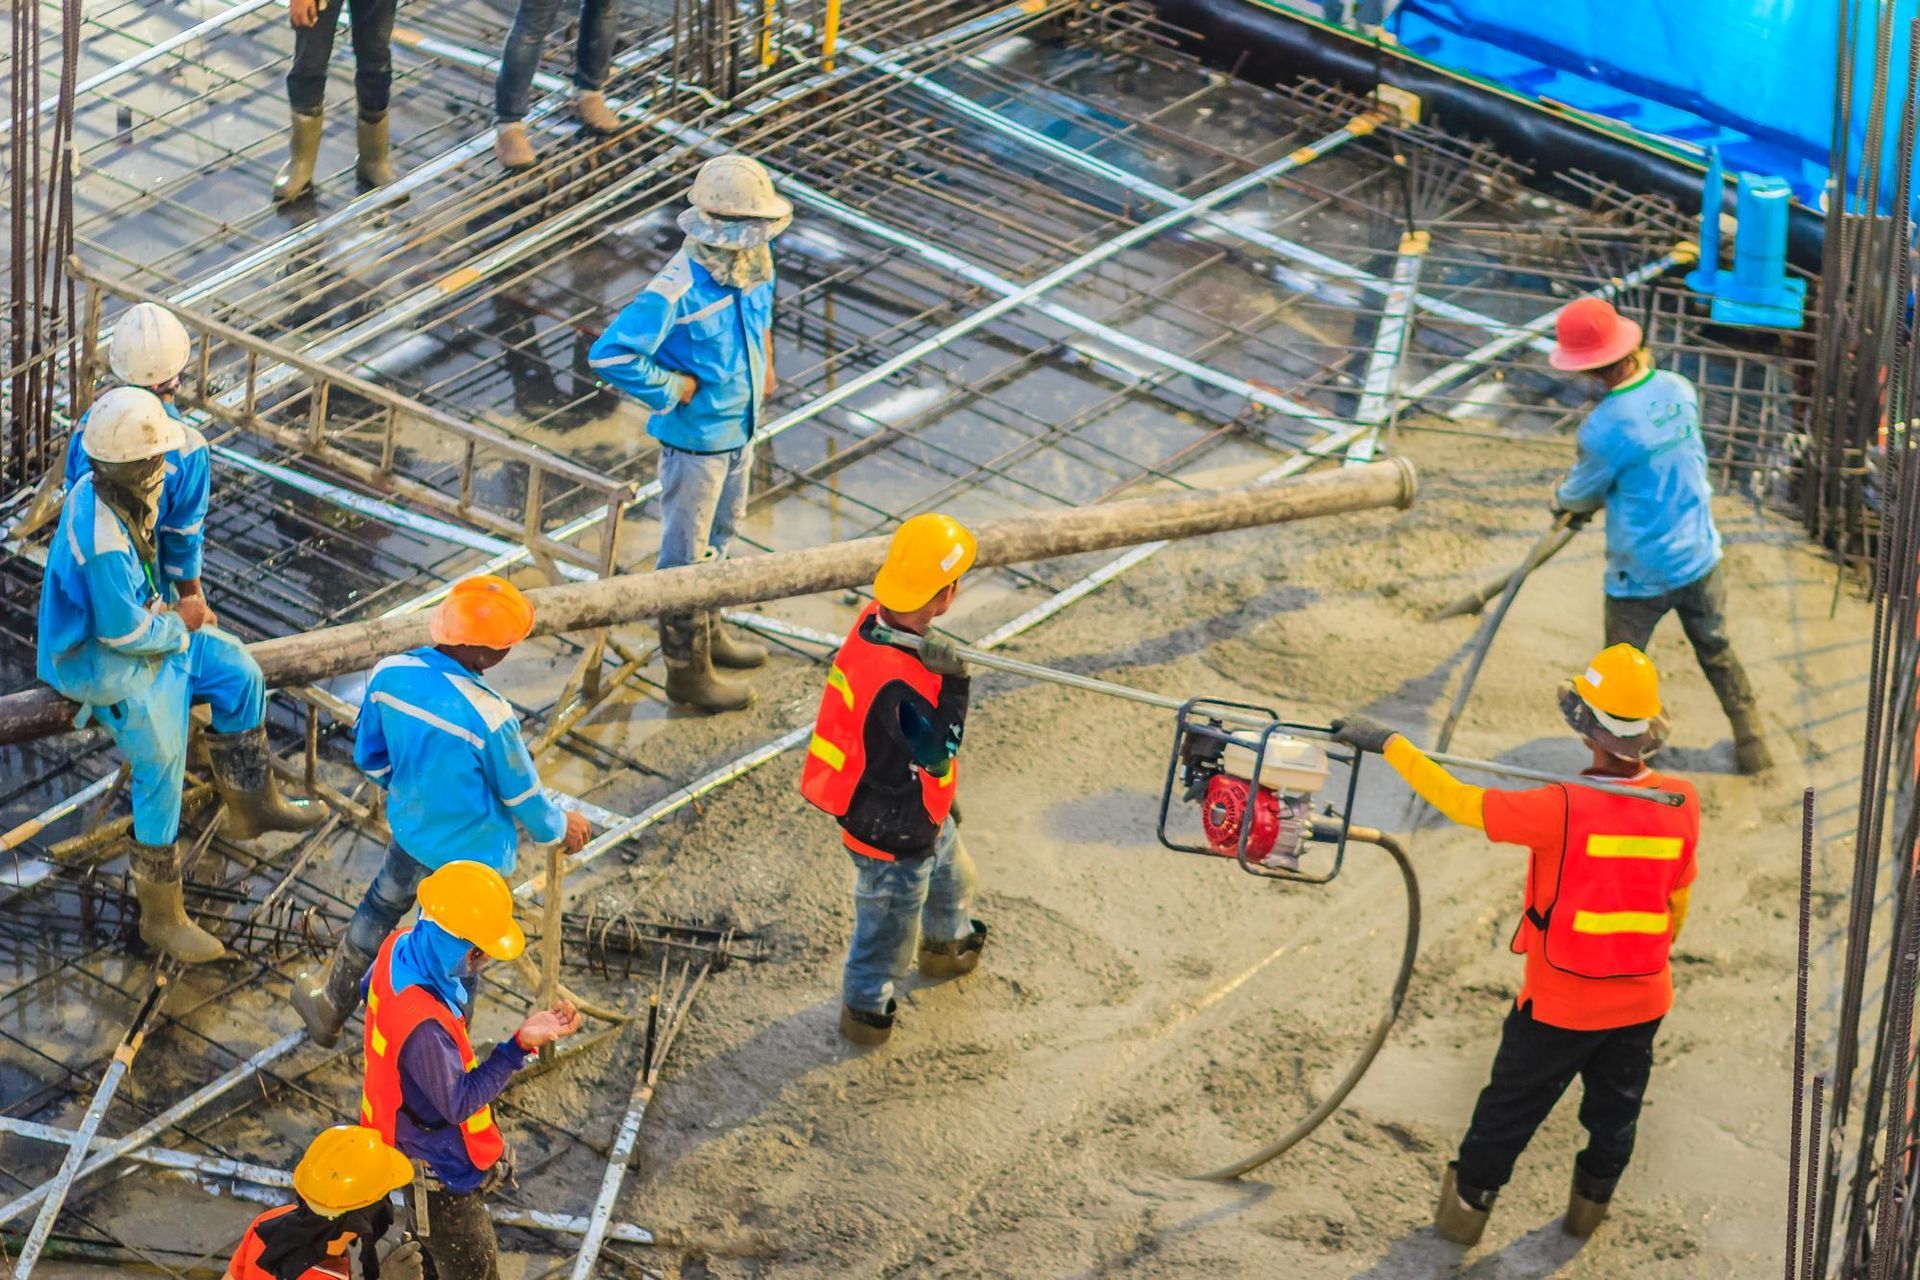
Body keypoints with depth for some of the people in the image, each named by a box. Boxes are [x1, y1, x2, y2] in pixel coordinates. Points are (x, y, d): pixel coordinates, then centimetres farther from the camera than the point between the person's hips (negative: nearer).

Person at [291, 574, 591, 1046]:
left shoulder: (389, 675, -20)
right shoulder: (490, 718, -35)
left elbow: (369, 757, -2)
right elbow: (523, 794, -17)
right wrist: (559, 827, 6)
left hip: (410, 832, 5)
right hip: (473, 855, -5)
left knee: (379, 909, 33)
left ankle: (330, 1006, 51)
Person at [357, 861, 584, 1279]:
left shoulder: (399, 946, -15)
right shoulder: (423, 1026, -42)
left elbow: (369, 988, 9)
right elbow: (460, 1102, -29)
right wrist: (521, 1045, -38)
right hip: (439, 1166, -9)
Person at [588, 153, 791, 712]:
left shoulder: (751, 263, -7)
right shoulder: (677, 292, -32)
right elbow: (609, 356, -35)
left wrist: (763, 363, 9)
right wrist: (676, 389, -26)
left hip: (739, 428, 8)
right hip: (695, 438, -8)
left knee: (721, 532, 27)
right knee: (687, 554, 7)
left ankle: (707, 631, 48)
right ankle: (687, 670, 21)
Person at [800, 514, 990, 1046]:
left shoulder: (877, 621, -13)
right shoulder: (895, 683, -43)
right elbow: (937, 755, -34)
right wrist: (952, 682, -40)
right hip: (892, 832, -9)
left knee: (951, 877, 35)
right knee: (889, 920, 18)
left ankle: (946, 944, 63)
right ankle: (866, 1008, 42)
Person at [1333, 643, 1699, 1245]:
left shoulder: (1563, 809, -28)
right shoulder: (1681, 803, -12)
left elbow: (1462, 803, -23)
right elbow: (1677, 901, 4)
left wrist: (1389, 743, -15)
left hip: (1560, 1001, -3)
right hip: (1642, 998, 4)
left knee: (1509, 1110, 17)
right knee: (1614, 1112, 24)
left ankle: (1466, 1208, 33)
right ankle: (1588, 1211, 42)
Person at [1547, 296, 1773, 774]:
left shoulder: (1605, 428, -27)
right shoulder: (1678, 390, -8)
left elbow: (1582, 493, -7)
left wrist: (1561, 498, 17)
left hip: (1640, 576, -6)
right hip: (1700, 558, 6)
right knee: (1717, 653, 25)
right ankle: (1752, 744, 35)